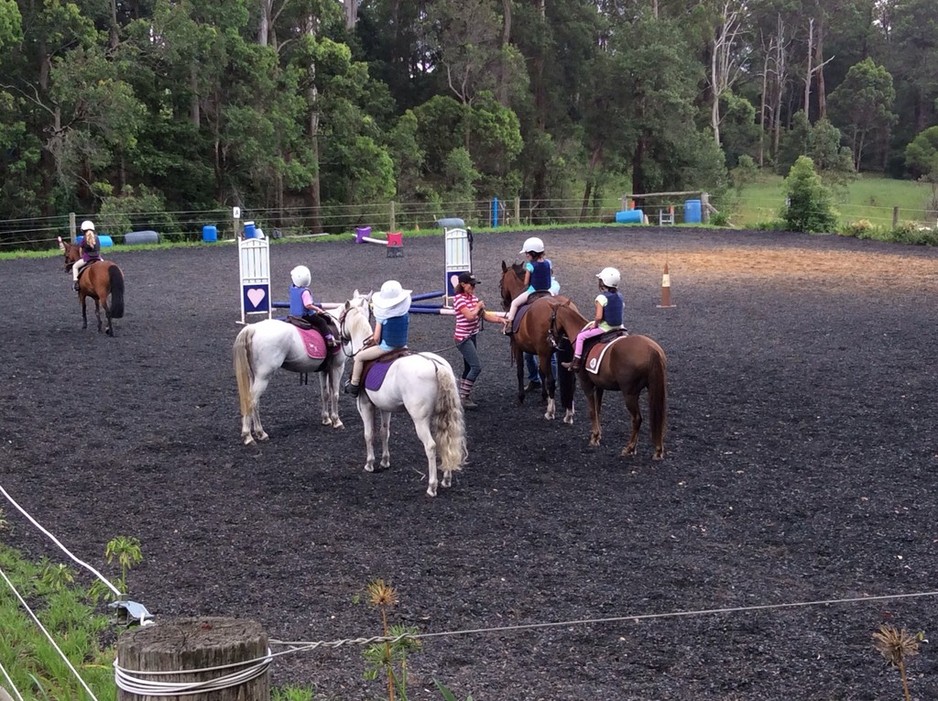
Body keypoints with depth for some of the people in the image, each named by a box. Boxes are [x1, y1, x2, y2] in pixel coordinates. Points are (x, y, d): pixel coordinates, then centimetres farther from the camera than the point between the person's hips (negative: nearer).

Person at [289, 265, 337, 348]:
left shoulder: (292, 288, -2)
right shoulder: (305, 291, -25)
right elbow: (308, 305, -28)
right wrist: (318, 309, -19)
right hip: (305, 315, -9)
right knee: (322, 321, -2)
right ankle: (329, 339, -9)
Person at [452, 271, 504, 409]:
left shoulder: (473, 298, 10)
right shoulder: (459, 299, -14)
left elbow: (485, 315, 9)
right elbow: (470, 315, -24)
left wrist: (500, 320, -2)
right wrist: (478, 307, -7)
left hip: (472, 336, 9)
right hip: (463, 337, -8)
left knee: (468, 368, 12)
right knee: (476, 366, -13)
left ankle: (462, 396, 20)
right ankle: (464, 397, -6)